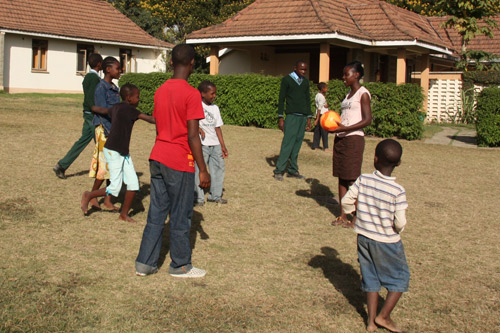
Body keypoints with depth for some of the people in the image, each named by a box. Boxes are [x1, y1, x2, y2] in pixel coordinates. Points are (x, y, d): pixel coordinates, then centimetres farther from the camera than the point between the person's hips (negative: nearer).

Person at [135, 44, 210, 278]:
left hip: (157, 158, 7)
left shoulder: (160, 91, 8)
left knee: (156, 214, 13)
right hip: (180, 162, -7)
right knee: (180, 216, 6)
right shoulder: (191, 94, -13)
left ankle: (145, 263, 17)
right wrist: (203, 170, -10)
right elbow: (193, 137, -16)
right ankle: (180, 266, 18)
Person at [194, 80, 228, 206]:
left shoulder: (215, 108, 14)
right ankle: (198, 198, 7)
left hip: (215, 144, 6)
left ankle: (215, 195, 21)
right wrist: (199, 129, -24)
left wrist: (223, 145, 12)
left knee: (219, 168, 9)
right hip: (202, 144, -6)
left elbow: (217, 127, 14)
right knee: (199, 170, -3)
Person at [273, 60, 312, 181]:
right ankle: (279, 171, -7)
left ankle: (292, 170, 9)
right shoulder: (287, 80, 0)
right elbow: (281, 99, -1)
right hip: (292, 116, -5)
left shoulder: (305, 81, 15)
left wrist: (309, 118, 15)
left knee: (297, 145, 4)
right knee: (288, 144, -11)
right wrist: (280, 118, -7)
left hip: (303, 117, 5)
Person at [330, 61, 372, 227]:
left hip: (353, 138, -8)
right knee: (341, 178, 7)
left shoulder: (363, 94, -7)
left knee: (352, 179, -7)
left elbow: (367, 120, -15)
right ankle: (342, 216, 12)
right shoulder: (349, 94, 18)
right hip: (340, 138, 8)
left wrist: (344, 128, -22)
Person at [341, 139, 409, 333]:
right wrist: (398, 228, 3)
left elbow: (346, 201, -6)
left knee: (370, 277, 16)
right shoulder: (398, 191, -21)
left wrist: (354, 211, 15)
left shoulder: (363, 180, -12)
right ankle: (384, 316, 14)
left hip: (364, 237, 4)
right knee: (400, 278, 15)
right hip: (387, 243, -4)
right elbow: (400, 223, -20)